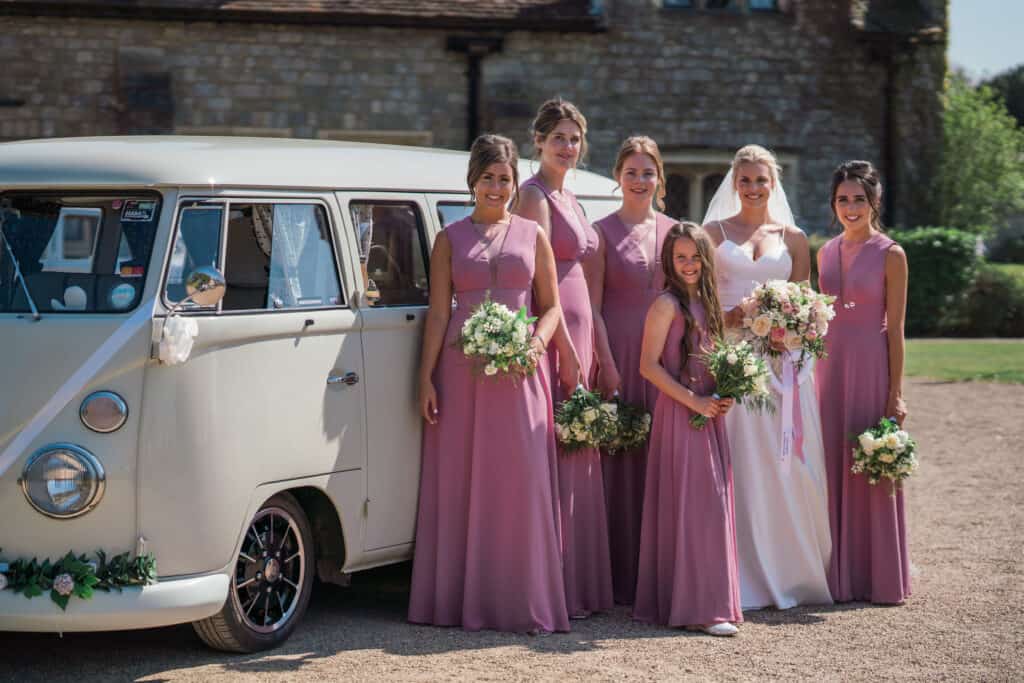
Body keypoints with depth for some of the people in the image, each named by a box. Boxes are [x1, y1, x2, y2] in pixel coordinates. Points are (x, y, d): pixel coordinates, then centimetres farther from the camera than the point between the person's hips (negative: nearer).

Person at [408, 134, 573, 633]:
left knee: (521, 482, -3)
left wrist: (536, 342, -10)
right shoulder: (451, 239, 8)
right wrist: (426, 378, -2)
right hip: (461, 371, 0)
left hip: (519, 373, 0)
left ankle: (521, 602, 4)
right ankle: (463, 600, 8)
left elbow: (551, 306, 9)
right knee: (459, 482, 1)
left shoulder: (532, 236, 10)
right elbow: (438, 313, 5)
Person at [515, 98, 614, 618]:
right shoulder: (534, 195, -9)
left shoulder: (568, 199, 19)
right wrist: (566, 351, -17)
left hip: (577, 330, 9)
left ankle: (579, 584, 14)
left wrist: (593, 351, 19)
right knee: (555, 457, -8)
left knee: (576, 457, 9)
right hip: (550, 333, -9)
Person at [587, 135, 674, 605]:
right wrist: (607, 364, -11)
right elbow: (592, 306, -3)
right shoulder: (602, 233, 0)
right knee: (620, 462, -2)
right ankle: (622, 578, 3)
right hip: (619, 353, -4)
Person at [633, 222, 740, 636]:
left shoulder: (704, 303, 15)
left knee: (712, 505, 8)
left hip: (709, 416, 8)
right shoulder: (667, 305, -9)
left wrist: (723, 397, 3)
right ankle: (696, 607, -6)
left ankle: (709, 601, 14)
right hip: (679, 415, -8)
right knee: (692, 506, -8)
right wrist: (694, 401, -17)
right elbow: (649, 365, -14)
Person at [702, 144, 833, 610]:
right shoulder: (714, 232, 9)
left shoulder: (793, 238, 13)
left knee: (785, 463, -1)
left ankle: (792, 569, 8)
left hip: (782, 359, 2)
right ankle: (742, 577, -2)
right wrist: (729, 317, -13)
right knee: (738, 464, -6)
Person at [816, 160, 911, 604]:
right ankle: (839, 576, 16)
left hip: (871, 367, -5)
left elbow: (895, 327, -7)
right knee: (832, 470, 6)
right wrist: (812, 376, 11)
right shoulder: (826, 253, 10)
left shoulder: (890, 255, -5)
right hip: (829, 366, 5)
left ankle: (881, 578, 11)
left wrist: (896, 393, -9)